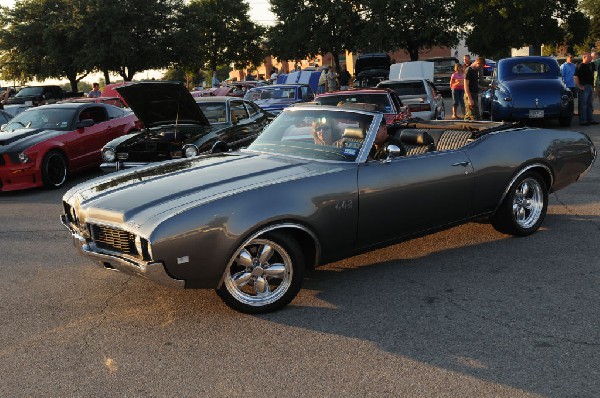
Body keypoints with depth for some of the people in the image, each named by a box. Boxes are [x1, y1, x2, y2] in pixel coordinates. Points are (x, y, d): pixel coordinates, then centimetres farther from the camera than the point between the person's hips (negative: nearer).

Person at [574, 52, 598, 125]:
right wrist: (579, 86, -19)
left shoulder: (590, 65, 13)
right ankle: (582, 121, -1)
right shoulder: (581, 66, -12)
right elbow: (575, 77, -20)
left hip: (590, 87, 9)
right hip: (584, 87, -9)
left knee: (590, 104, 13)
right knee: (583, 105, -4)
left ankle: (590, 119, 20)